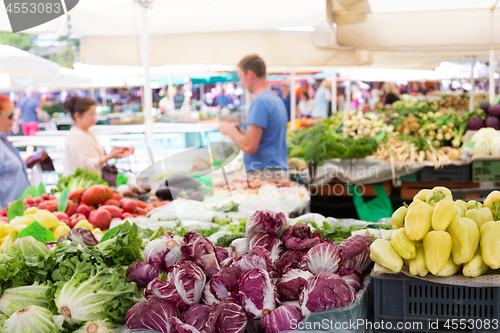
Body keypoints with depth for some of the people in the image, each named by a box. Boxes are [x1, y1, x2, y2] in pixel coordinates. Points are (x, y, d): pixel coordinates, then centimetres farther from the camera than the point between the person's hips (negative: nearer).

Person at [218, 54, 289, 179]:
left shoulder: (260, 101, -15)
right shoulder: (277, 99, 15)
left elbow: (249, 147, -19)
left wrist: (230, 130, -3)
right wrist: (239, 131, 17)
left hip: (263, 174, -9)